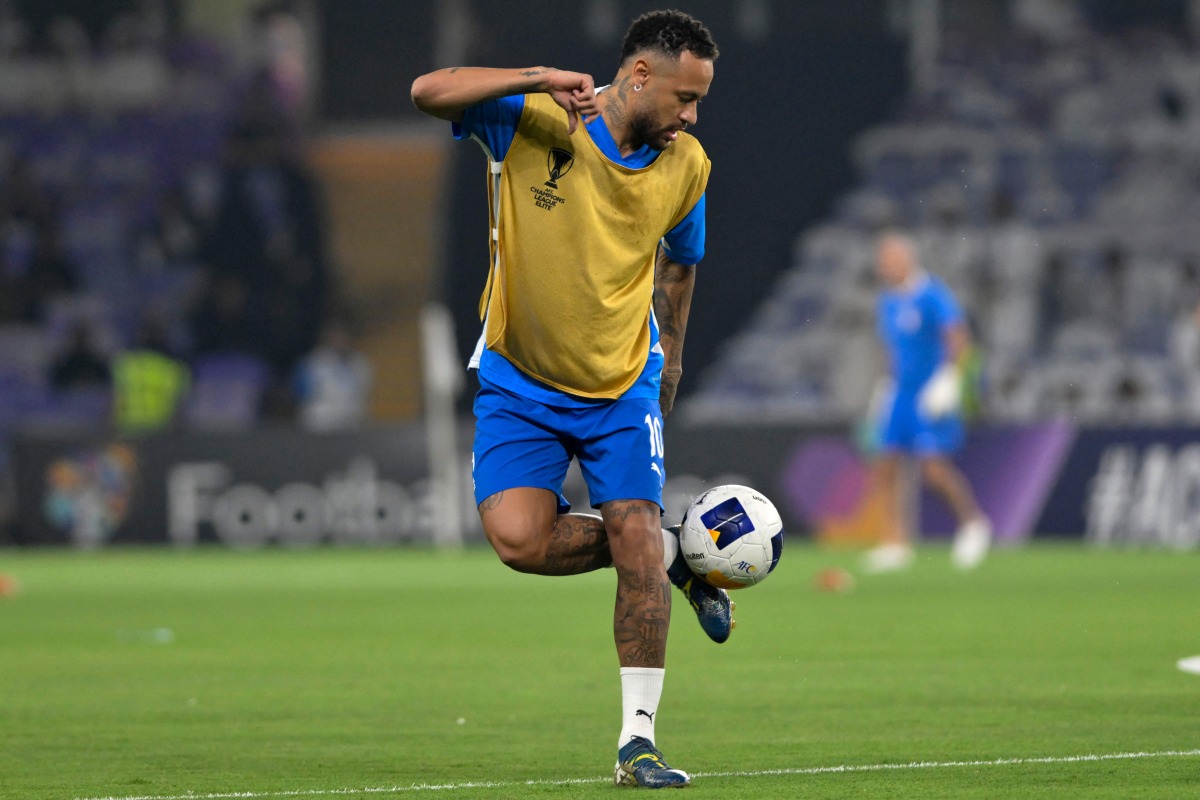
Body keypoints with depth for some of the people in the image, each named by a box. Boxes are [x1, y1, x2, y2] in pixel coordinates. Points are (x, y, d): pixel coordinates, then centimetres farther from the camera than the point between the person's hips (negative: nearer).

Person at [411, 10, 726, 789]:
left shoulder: (686, 166, -3)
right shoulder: (533, 120, -14)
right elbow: (430, 91, -27)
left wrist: (665, 372, 21)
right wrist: (537, 80, -35)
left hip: (622, 384, 2)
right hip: (519, 382, -2)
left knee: (635, 538, -13)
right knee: (520, 538, -20)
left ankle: (637, 739, -2)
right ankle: (671, 554, 9)